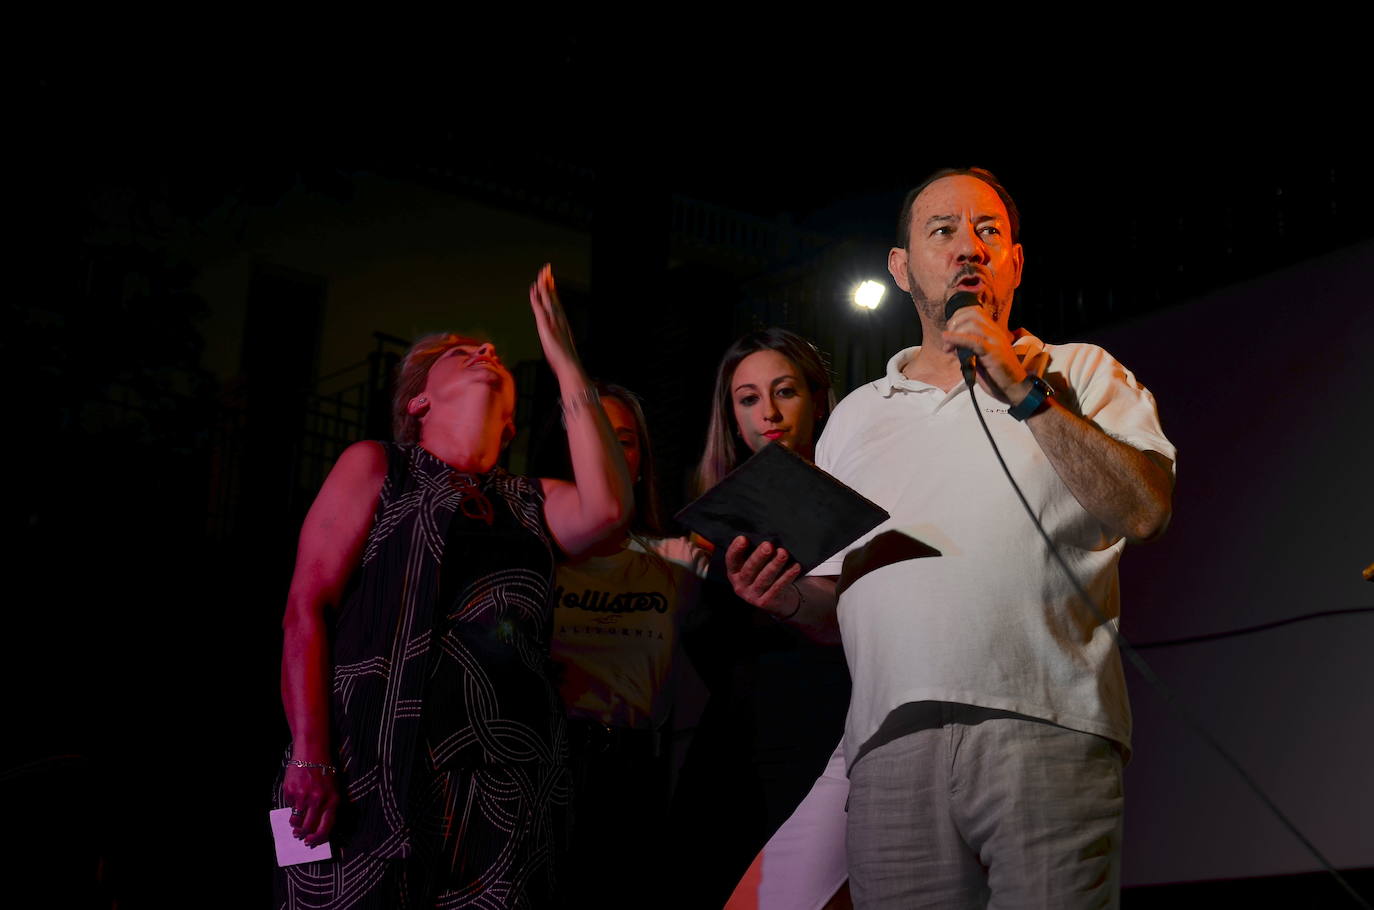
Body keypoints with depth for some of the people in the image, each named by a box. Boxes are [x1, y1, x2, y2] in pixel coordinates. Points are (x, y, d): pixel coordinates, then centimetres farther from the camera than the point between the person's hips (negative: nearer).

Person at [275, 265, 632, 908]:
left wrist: (566, 364, 1)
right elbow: (306, 609, 1)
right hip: (377, 775, -3)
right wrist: (309, 759, -12)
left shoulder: (530, 503, 20)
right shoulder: (377, 468, 10)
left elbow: (606, 509, -3)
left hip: (503, 792, 3)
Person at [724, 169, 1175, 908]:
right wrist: (787, 595, 0)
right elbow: (832, 592, 22)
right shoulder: (857, 415, 23)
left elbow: (1147, 511, -5)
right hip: (895, 747, 3)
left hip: (1049, 736, -2)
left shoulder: (1082, 374, 13)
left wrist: (1026, 392, -6)